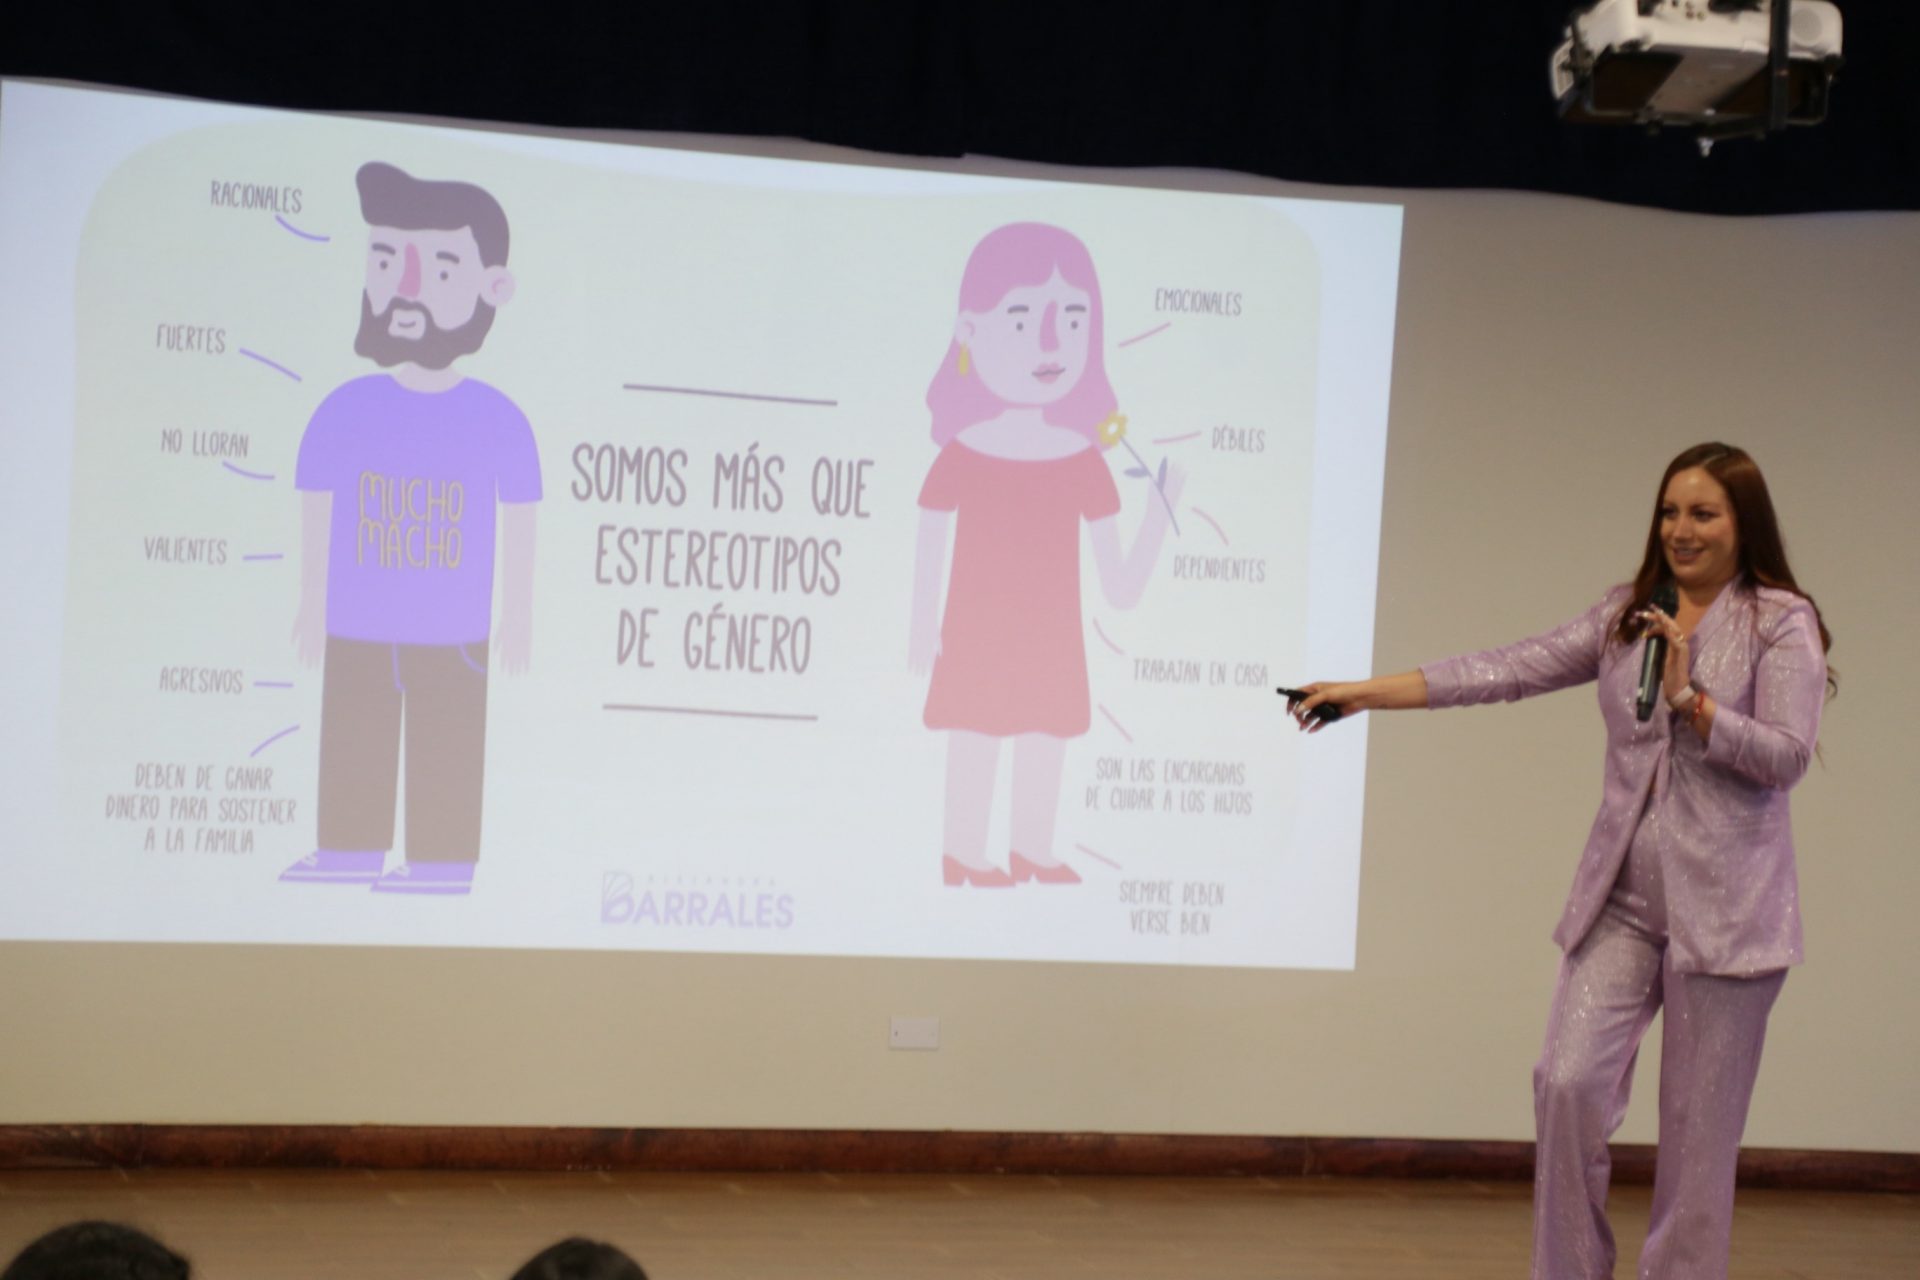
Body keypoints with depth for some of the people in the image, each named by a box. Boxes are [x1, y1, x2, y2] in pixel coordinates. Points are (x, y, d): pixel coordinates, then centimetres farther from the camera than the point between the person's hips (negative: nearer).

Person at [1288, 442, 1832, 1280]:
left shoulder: (1782, 623, -3)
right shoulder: (1627, 615, 9)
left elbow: (1787, 757, -10)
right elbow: (1509, 671, 3)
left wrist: (1689, 700, -20)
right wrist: (1367, 692, -4)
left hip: (1723, 909, -4)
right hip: (1622, 898, 4)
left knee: (1699, 1125, 2)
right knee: (1568, 1082, -8)